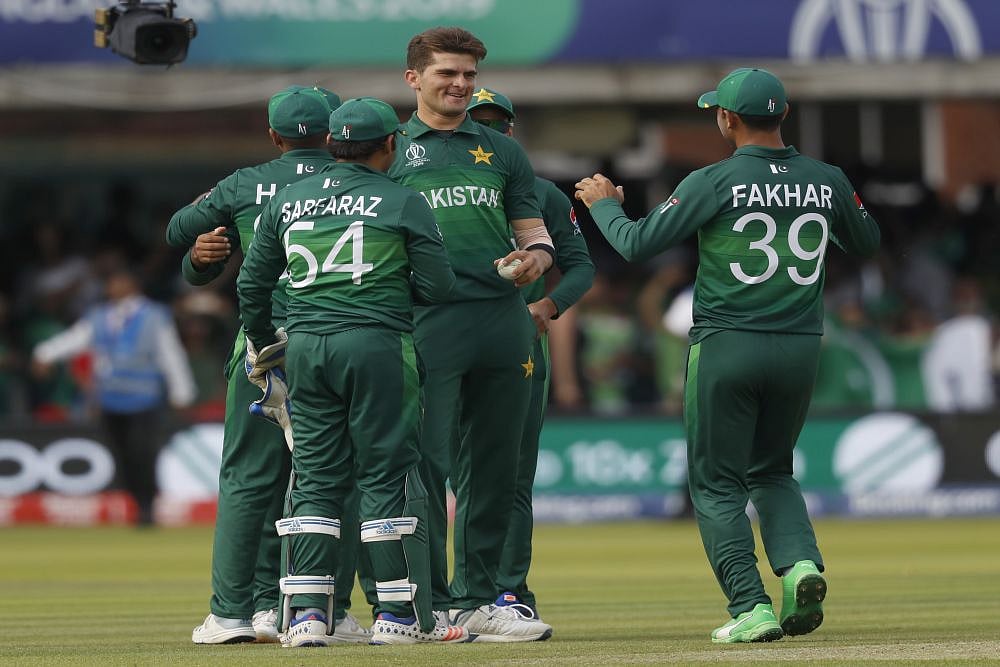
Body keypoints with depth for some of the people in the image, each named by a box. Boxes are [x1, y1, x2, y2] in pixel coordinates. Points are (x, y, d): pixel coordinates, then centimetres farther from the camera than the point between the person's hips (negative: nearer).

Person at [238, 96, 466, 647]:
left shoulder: (287, 200, 12)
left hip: (304, 347, 4)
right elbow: (437, 285, -3)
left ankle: (307, 612, 0)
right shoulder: (403, 203, 0)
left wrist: (261, 341, 30)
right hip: (377, 344, -4)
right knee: (387, 477, 1)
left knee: (315, 478, 8)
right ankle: (399, 614, 1)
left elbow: (252, 283, 15)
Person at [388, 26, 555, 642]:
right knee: (427, 464, -7)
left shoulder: (502, 151, 20)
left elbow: (534, 230, 19)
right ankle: (428, 604, -4)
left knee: (495, 469, 6)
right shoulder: (391, 150, 10)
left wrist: (535, 256, -4)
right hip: (428, 320, -4)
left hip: (504, 320, 4)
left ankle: (477, 598, 13)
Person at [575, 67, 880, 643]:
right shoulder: (827, 181, 2)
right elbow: (867, 241, 20)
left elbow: (638, 244, -6)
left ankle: (750, 607, -7)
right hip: (801, 351, 4)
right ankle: (801, 564, -5)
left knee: (717, 483, 6)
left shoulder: (715, 182, -11)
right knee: (772, 470, 21)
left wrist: (603, 203, 13)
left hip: (726, 348, -4)